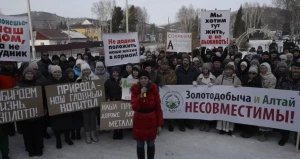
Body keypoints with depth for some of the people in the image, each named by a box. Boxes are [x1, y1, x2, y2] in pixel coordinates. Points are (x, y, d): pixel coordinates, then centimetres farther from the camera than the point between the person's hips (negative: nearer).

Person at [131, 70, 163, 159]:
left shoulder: (154, 89, -10)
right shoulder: (135, 89, -10)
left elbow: (158, 107, -6)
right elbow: (135, 108, -17)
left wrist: (159, 124, -6)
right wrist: (141, 95, -29)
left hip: (151, 120, 0)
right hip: (139, 120, 0)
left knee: (150, 144, 15)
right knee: (140, 144, 12)